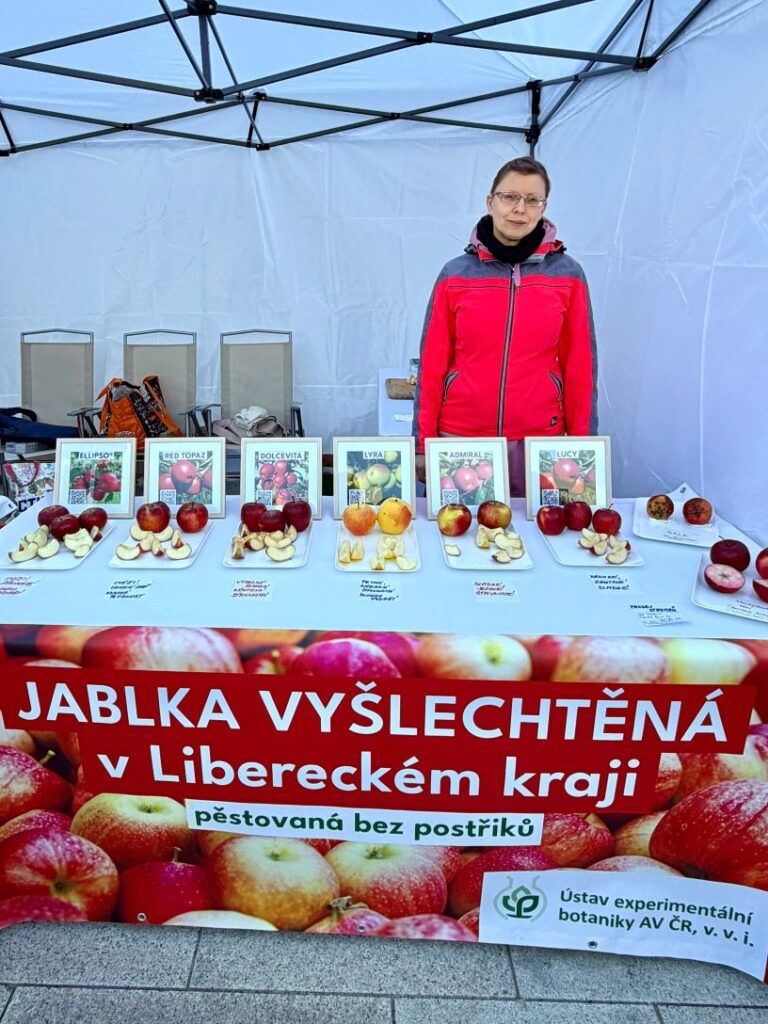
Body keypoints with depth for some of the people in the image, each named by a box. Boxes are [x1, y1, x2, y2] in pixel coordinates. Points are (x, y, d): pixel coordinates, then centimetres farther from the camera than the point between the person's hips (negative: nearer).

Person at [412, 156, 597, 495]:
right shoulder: (455, 274, 2)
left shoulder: (567, 274, 2)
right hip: (460, 436, 0)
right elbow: (432, 364, 2)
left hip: (540, 438, 0)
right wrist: (424, 442, 0)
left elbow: (580, 366, 3)